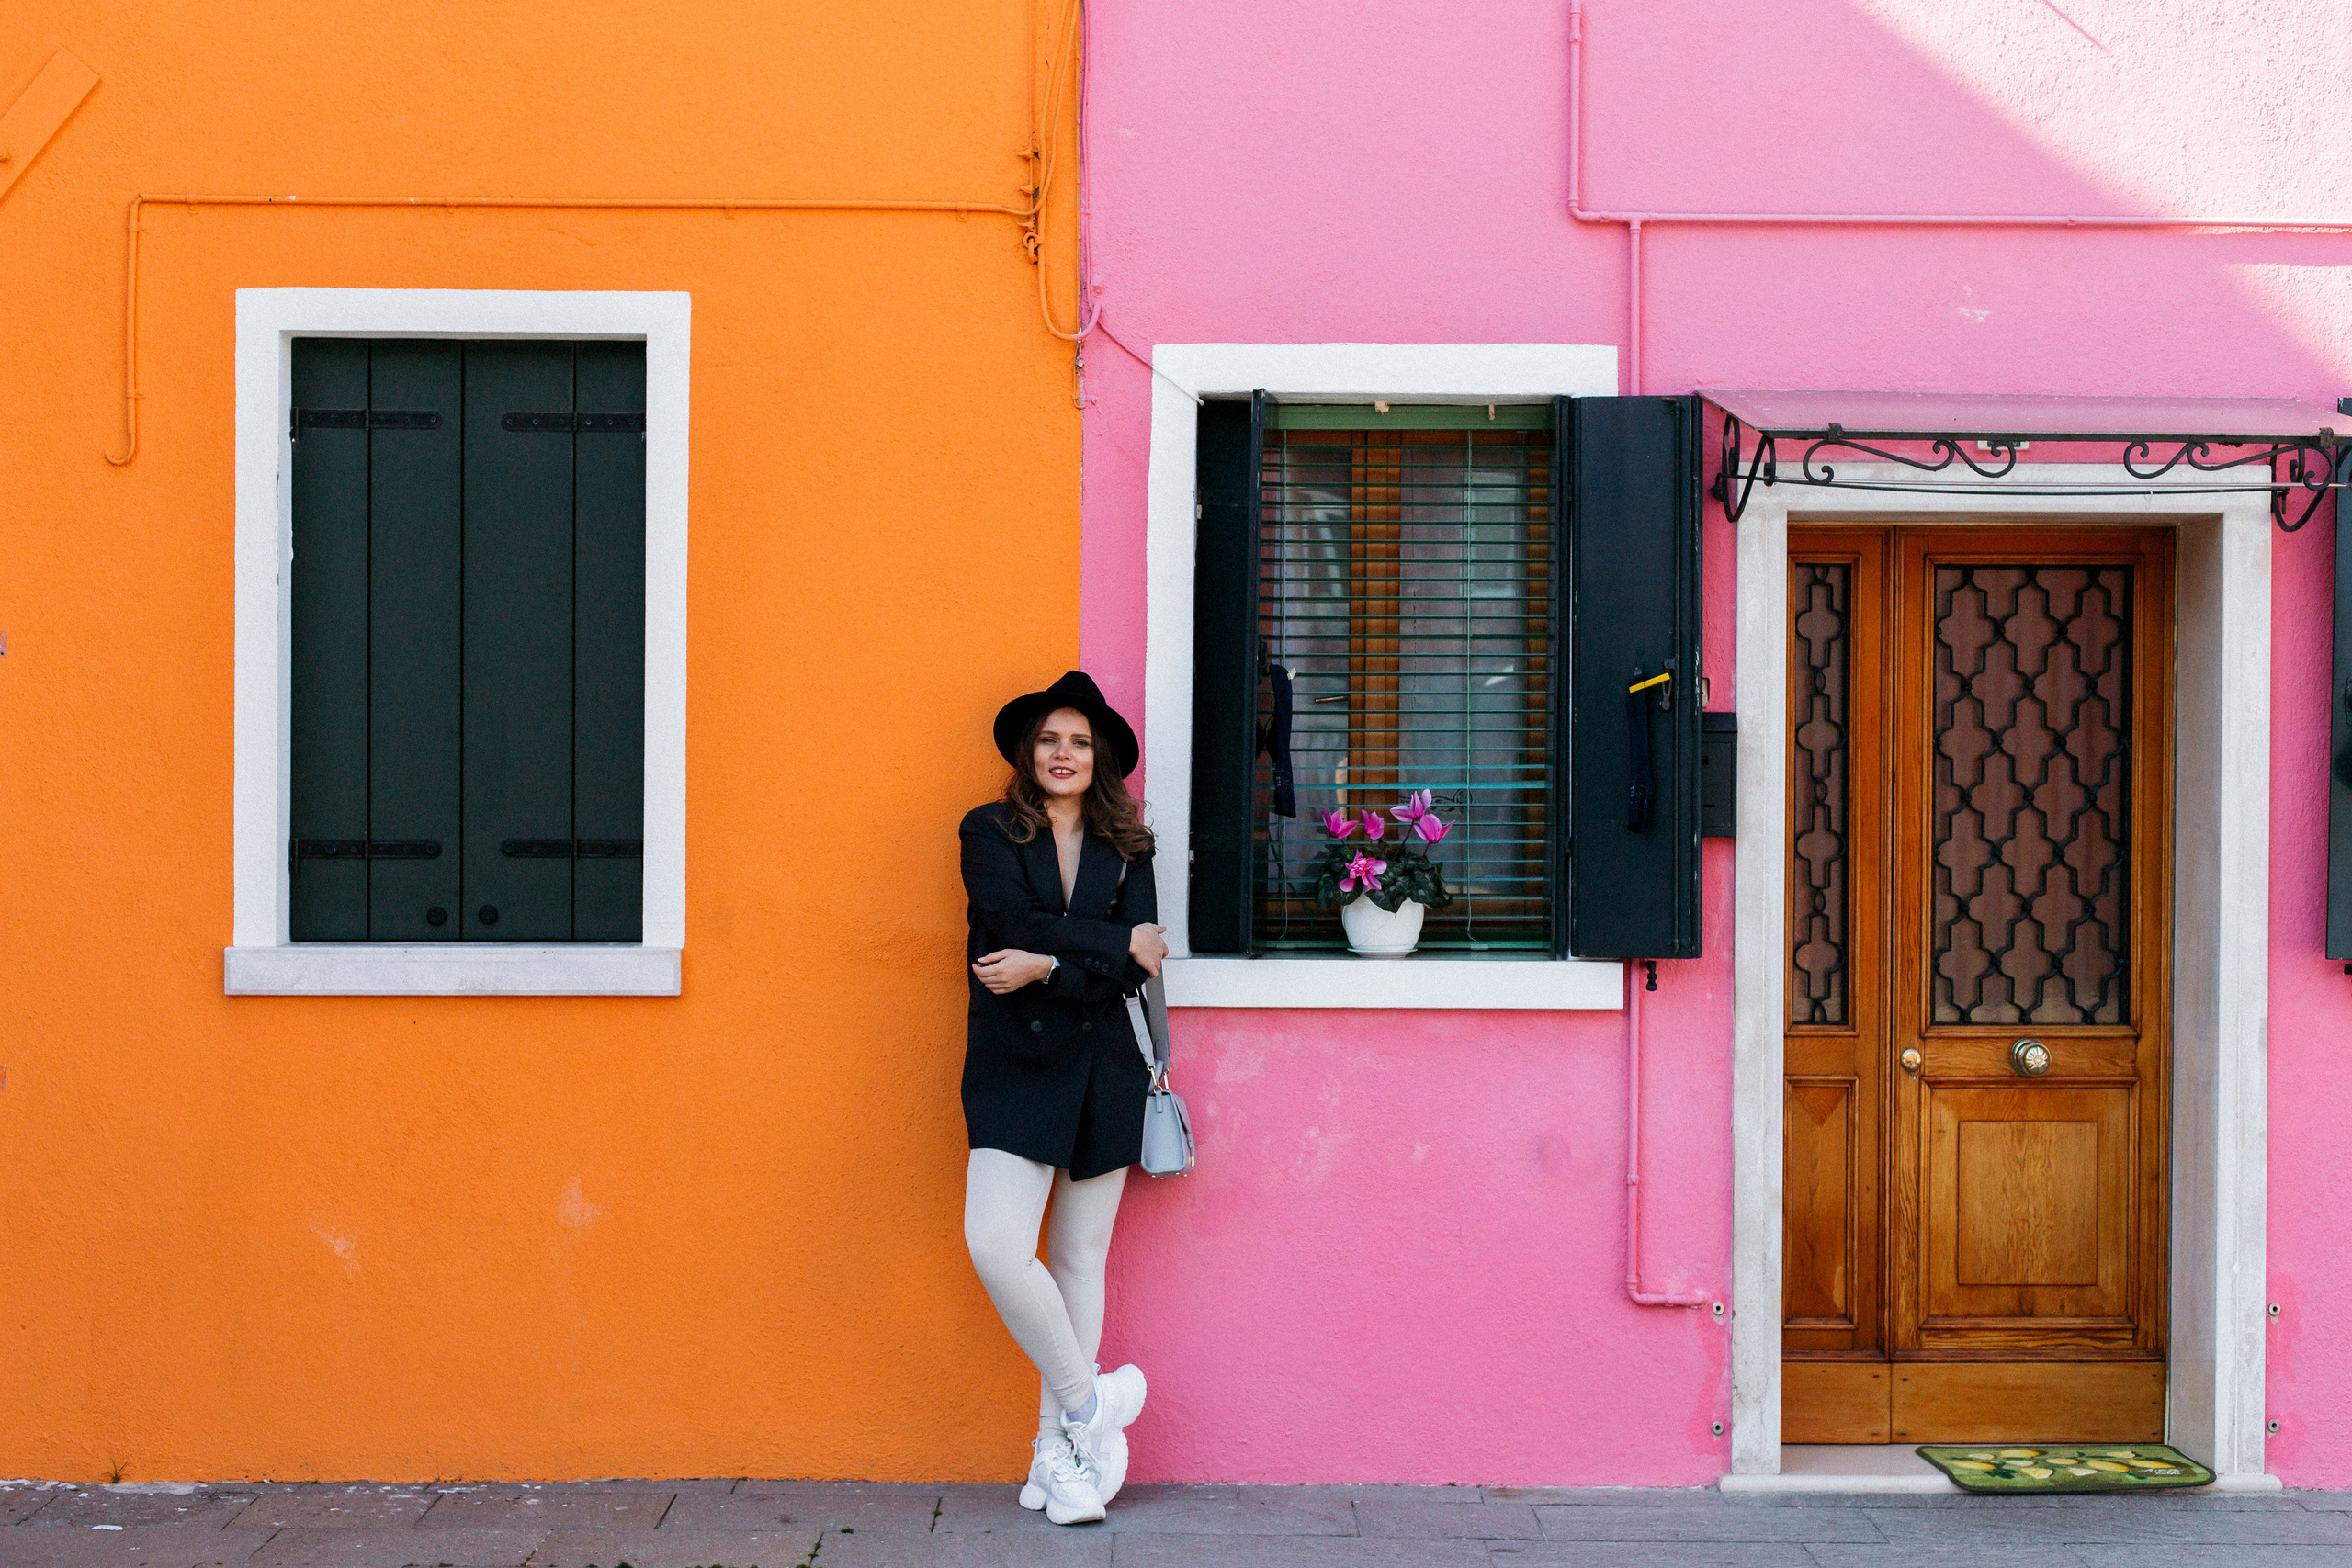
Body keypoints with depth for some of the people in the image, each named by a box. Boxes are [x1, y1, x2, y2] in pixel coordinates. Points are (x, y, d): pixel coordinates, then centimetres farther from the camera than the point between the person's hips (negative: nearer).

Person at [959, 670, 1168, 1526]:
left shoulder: (1126, 847, 9)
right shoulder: (989, 832, 5)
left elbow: (1138, 966, -3)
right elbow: (1011, 923, -13)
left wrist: (1048, 966, -15)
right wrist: (1116, 943, -11)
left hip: (1102, 1068, 2)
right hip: (1014, 1066, -2)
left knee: (1082, 1258, 6)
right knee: (996, 1245, -18)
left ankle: (1059, 1448, 17)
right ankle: (1091, 1405, 2)